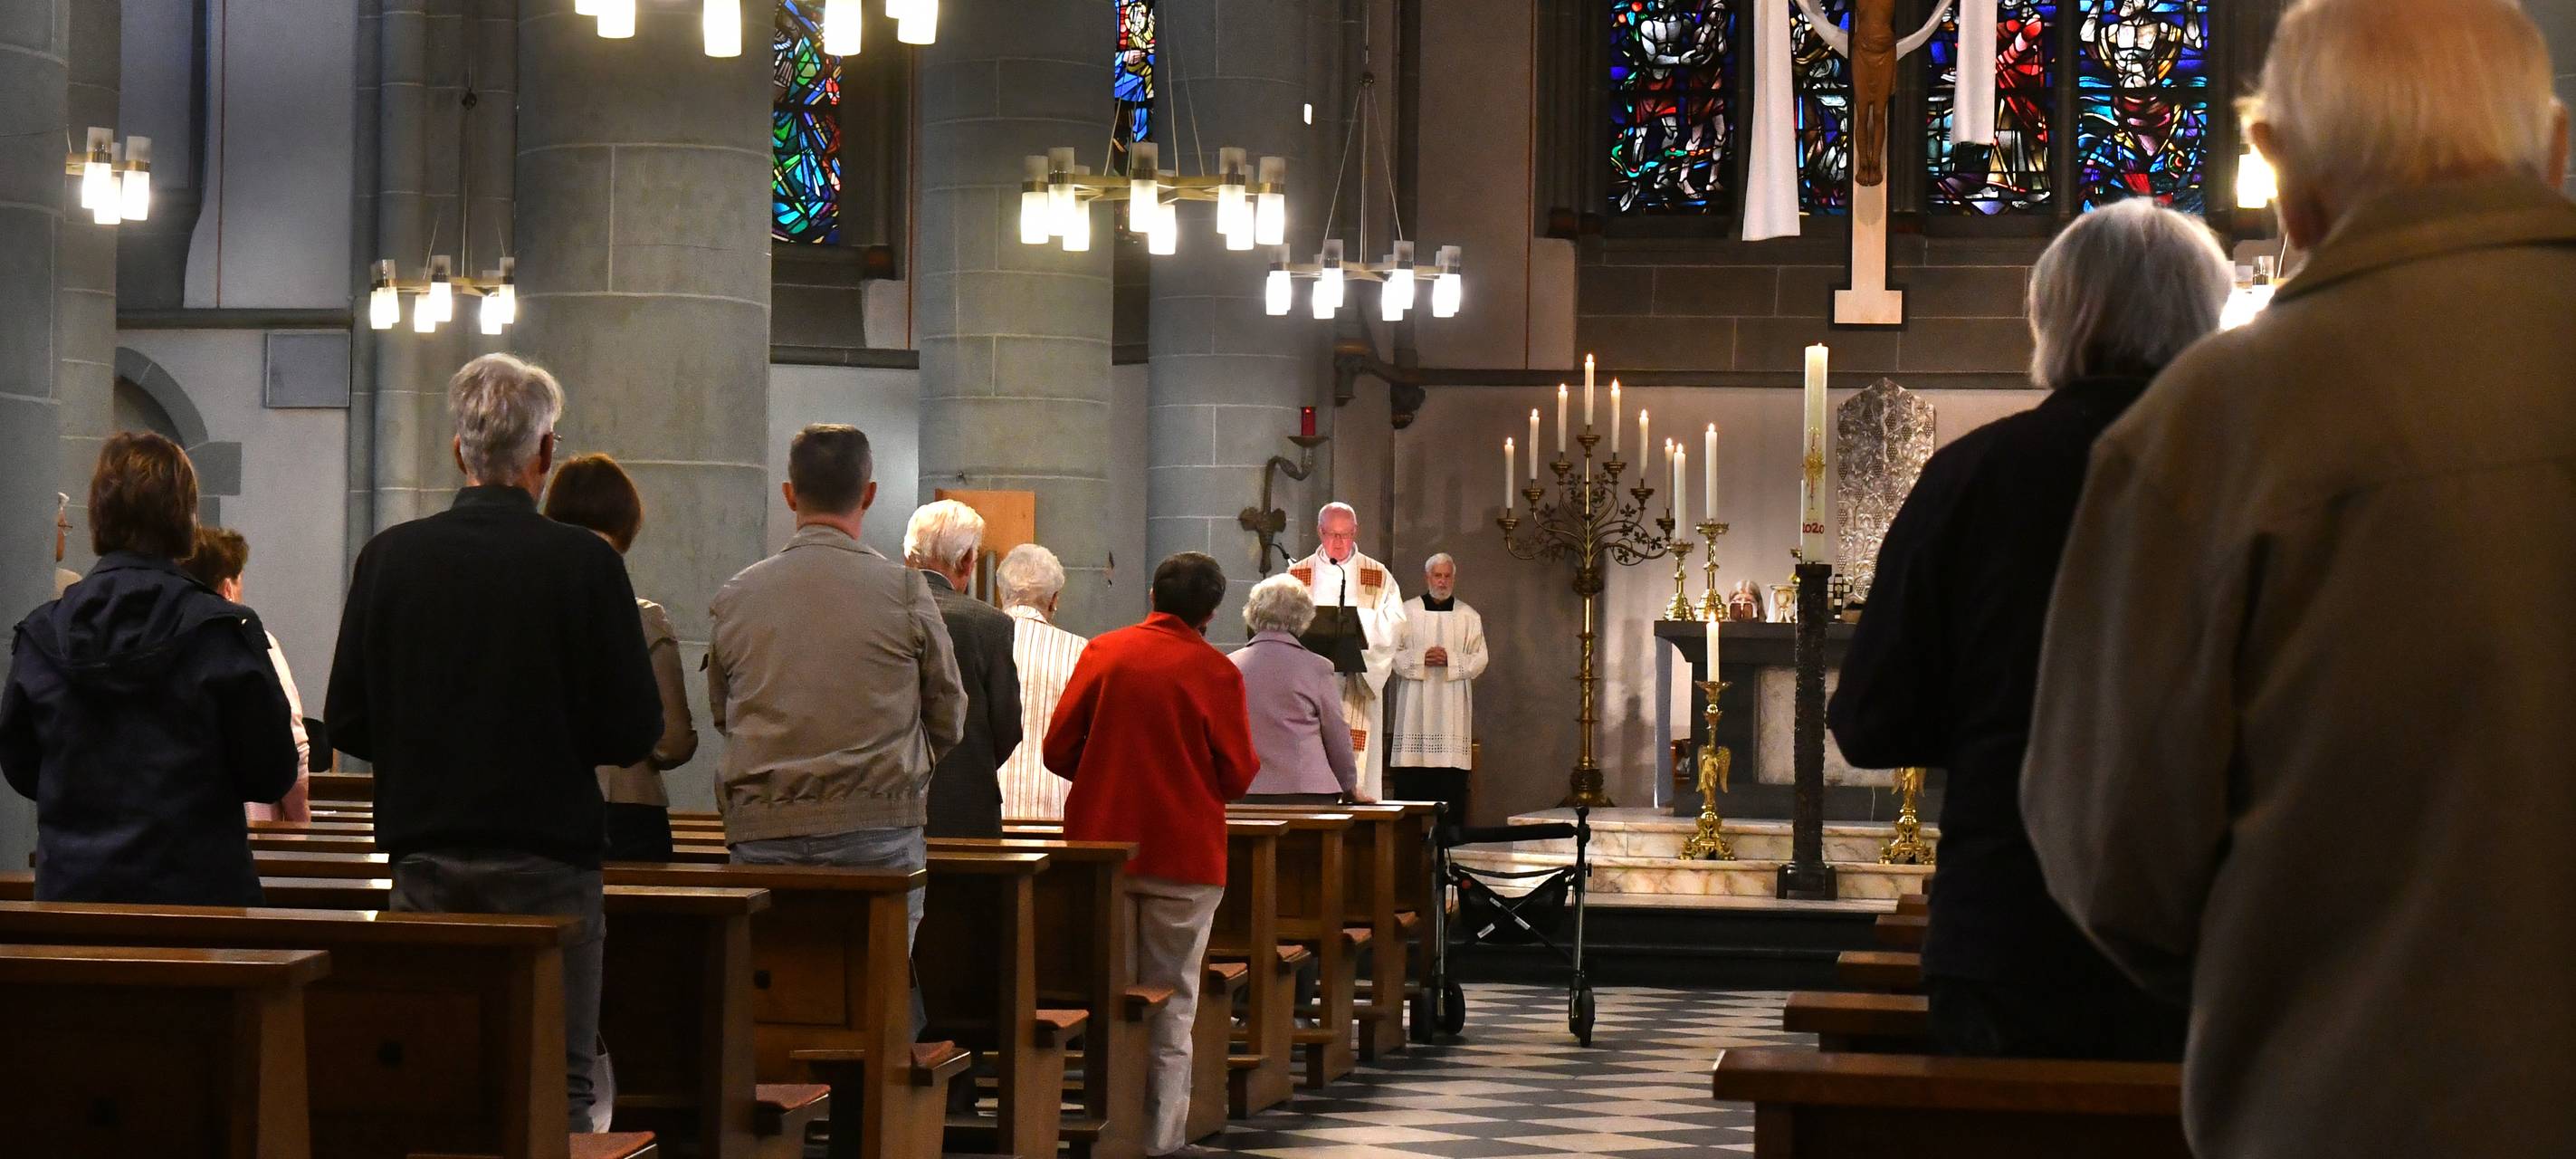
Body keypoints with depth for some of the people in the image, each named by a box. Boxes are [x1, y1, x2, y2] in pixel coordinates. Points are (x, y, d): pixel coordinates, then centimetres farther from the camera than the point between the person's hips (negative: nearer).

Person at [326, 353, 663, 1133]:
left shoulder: (389, 557, -2)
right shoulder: (586, 564, -10)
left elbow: (347, 724, 1)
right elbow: (634, 732, -8)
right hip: (548, 863, -3)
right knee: (563, 1083, 3)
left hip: (426, 860, 3)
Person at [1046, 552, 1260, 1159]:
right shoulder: (1216, 673, -9)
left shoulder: (1102, 653, -1)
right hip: (1184, 855, -3)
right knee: (1171, 1002, 5)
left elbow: (1058, 750, 0)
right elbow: (1237, 775, -6)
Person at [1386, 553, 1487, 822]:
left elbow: (1479, 659, 4)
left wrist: (1450, 659, -12)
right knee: (1410, 779, -4)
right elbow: (1392, 653, 2)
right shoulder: (1406, 612, 8)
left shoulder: (1469, 616, 9)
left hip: (1452, 707, 0)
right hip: (1414, 706, 0)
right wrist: (1421, 659, -14)